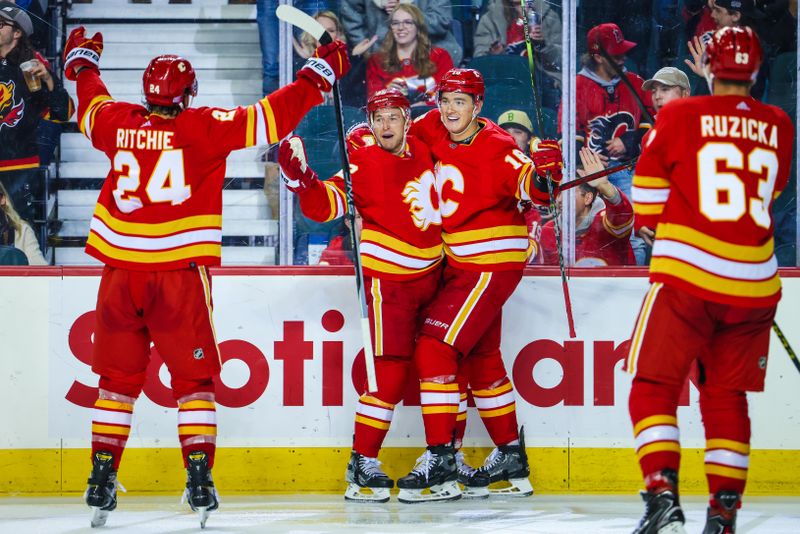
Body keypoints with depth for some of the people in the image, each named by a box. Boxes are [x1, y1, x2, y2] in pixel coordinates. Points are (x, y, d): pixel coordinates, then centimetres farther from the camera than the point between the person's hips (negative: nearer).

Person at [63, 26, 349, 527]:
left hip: (121, 273, 3)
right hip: (180, 275, -3)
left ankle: (102, 479, 10)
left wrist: (82, 62, 48)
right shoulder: (204, 127, -5)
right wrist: (318, 75, 7)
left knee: (118, 377, 13)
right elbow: (272, 117, -5)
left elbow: (90, 105, 28)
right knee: (194, 377, 7)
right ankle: (199, 480, 0)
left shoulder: (117, 122, 5)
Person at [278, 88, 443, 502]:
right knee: (390, 371, -13)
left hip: (431, 274, 7)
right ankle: (362, 464, -8)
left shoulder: (422, 150, 3)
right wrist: (302, 180, -41)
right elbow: (325, 205, -23)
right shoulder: (364, 163, -14)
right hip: (388, 278, -7)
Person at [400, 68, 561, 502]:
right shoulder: (431, 130, 2)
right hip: (458, 264, 9)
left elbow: (530, 187, -24)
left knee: (435, 348, -16)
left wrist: (541, 176, -44)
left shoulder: (496, 149, -18)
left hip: (491, 265, -9)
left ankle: (441, 461, -16)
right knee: (480, 359, 17)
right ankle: (511, 457, 30)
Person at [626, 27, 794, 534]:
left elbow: (647, 202, 5)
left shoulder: (679, 116, -3)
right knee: (727, 395, 15)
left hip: (687, 278, -4)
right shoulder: (779, 126, 7)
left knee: (654, 387, 3)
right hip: (755, 282, 4)